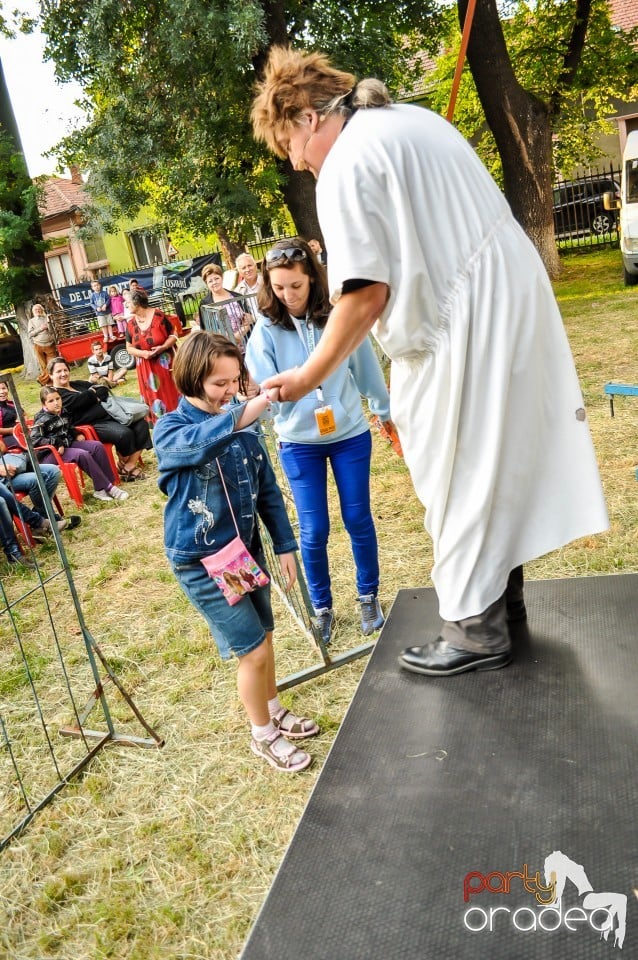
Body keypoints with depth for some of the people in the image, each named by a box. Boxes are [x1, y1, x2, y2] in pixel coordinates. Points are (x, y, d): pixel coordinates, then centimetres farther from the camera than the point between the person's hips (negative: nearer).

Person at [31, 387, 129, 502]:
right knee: (83, 455, -30)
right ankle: (106, 488, -25)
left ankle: (110, 482, -12)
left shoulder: (62, 413, 10)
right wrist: (57, 443, -25)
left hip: (68, 444, 8)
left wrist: (76, 434, 8)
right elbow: (34, 439, -24)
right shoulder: (42, 420, -13)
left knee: (97, 446, -10)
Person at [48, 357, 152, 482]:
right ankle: (123, 464, 0)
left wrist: (93, 395, -9)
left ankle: (130, 466, -14)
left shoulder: (78, 384, 22)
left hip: (109, 415, 9)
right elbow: (78, 400, -18)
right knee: (124, 433, -30)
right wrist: (93, 393, 1)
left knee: (141, 424, -9)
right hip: (92, 425, -8)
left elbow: (104, 389, 11)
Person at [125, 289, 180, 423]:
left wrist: (163, 347, -23)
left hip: (165, 364, -3)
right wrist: (142, 353, -14)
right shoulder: (131, 324, 0)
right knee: (153, 397, 8)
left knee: (171, 393, 2)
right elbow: (129, 348, 6)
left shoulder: (159, 315, -11)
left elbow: (173, 334, -5)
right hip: (146, 368, 3)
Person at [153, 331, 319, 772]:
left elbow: (267, 487, 6)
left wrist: (285, 545, 4)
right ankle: (263, 735, 24)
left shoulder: (239, 421, 0)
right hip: (202, 562, -5)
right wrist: (252, 408, -54)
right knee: (253, 650, -1)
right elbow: (200, 442, -41)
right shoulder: (169, 430, -16)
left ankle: (274, 711, 44)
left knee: (263, 637, 19)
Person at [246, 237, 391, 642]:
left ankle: (369, 596, 32)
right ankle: (322, 607, 27)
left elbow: (367, 367, 3)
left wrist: (387, 410, 14)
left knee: (359, 520, 11)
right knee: (314, 531, 5)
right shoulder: (266, 330, -11)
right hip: (299, 443, 0)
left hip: (351, 434, 1)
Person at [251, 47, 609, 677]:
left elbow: (366, 294, -20)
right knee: (501, 459, 18)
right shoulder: (415, 118, 15)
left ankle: (474, 629, 15)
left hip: (461, 329, -9)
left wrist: (307, 377, -11)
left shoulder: (345, 165, -13)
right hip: (515, 296, 10)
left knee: (458, 478, 2)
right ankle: (503, 592, 33)